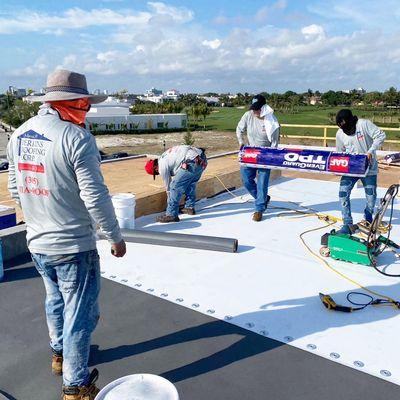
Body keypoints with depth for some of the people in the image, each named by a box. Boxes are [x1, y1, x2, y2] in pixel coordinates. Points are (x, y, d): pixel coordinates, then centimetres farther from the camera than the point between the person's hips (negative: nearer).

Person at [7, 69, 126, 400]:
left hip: (37, 242, 8)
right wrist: (115, 236, -9)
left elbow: (15, 188, 12)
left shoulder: (19, 135, 3)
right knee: (80, 314, 9)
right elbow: (95, 196, -21)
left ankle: (60, 353, 49)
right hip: (74, 246, -7)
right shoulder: (76, 137, -20)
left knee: (56, 300, 27)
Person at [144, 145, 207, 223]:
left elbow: (168, 186, 12)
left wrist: (169, 202, 27)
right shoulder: (165, 156, 29)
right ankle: (189, 207, 38)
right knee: (191, 184, 27)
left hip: (193, 163, -10)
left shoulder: (162, 166, 2)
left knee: (175, 187, -2)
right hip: (202, 159, 10)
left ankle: (171, 215, 1)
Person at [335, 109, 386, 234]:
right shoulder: (340, 134, -1)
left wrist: (370, 151, -23)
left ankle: (368, 219, 36)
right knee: (343, 193, -11)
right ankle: (347, 224, -2)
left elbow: (381, 135, -14)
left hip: (368, 168, -3)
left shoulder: (364, 124, -14)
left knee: (371, 197, 8)